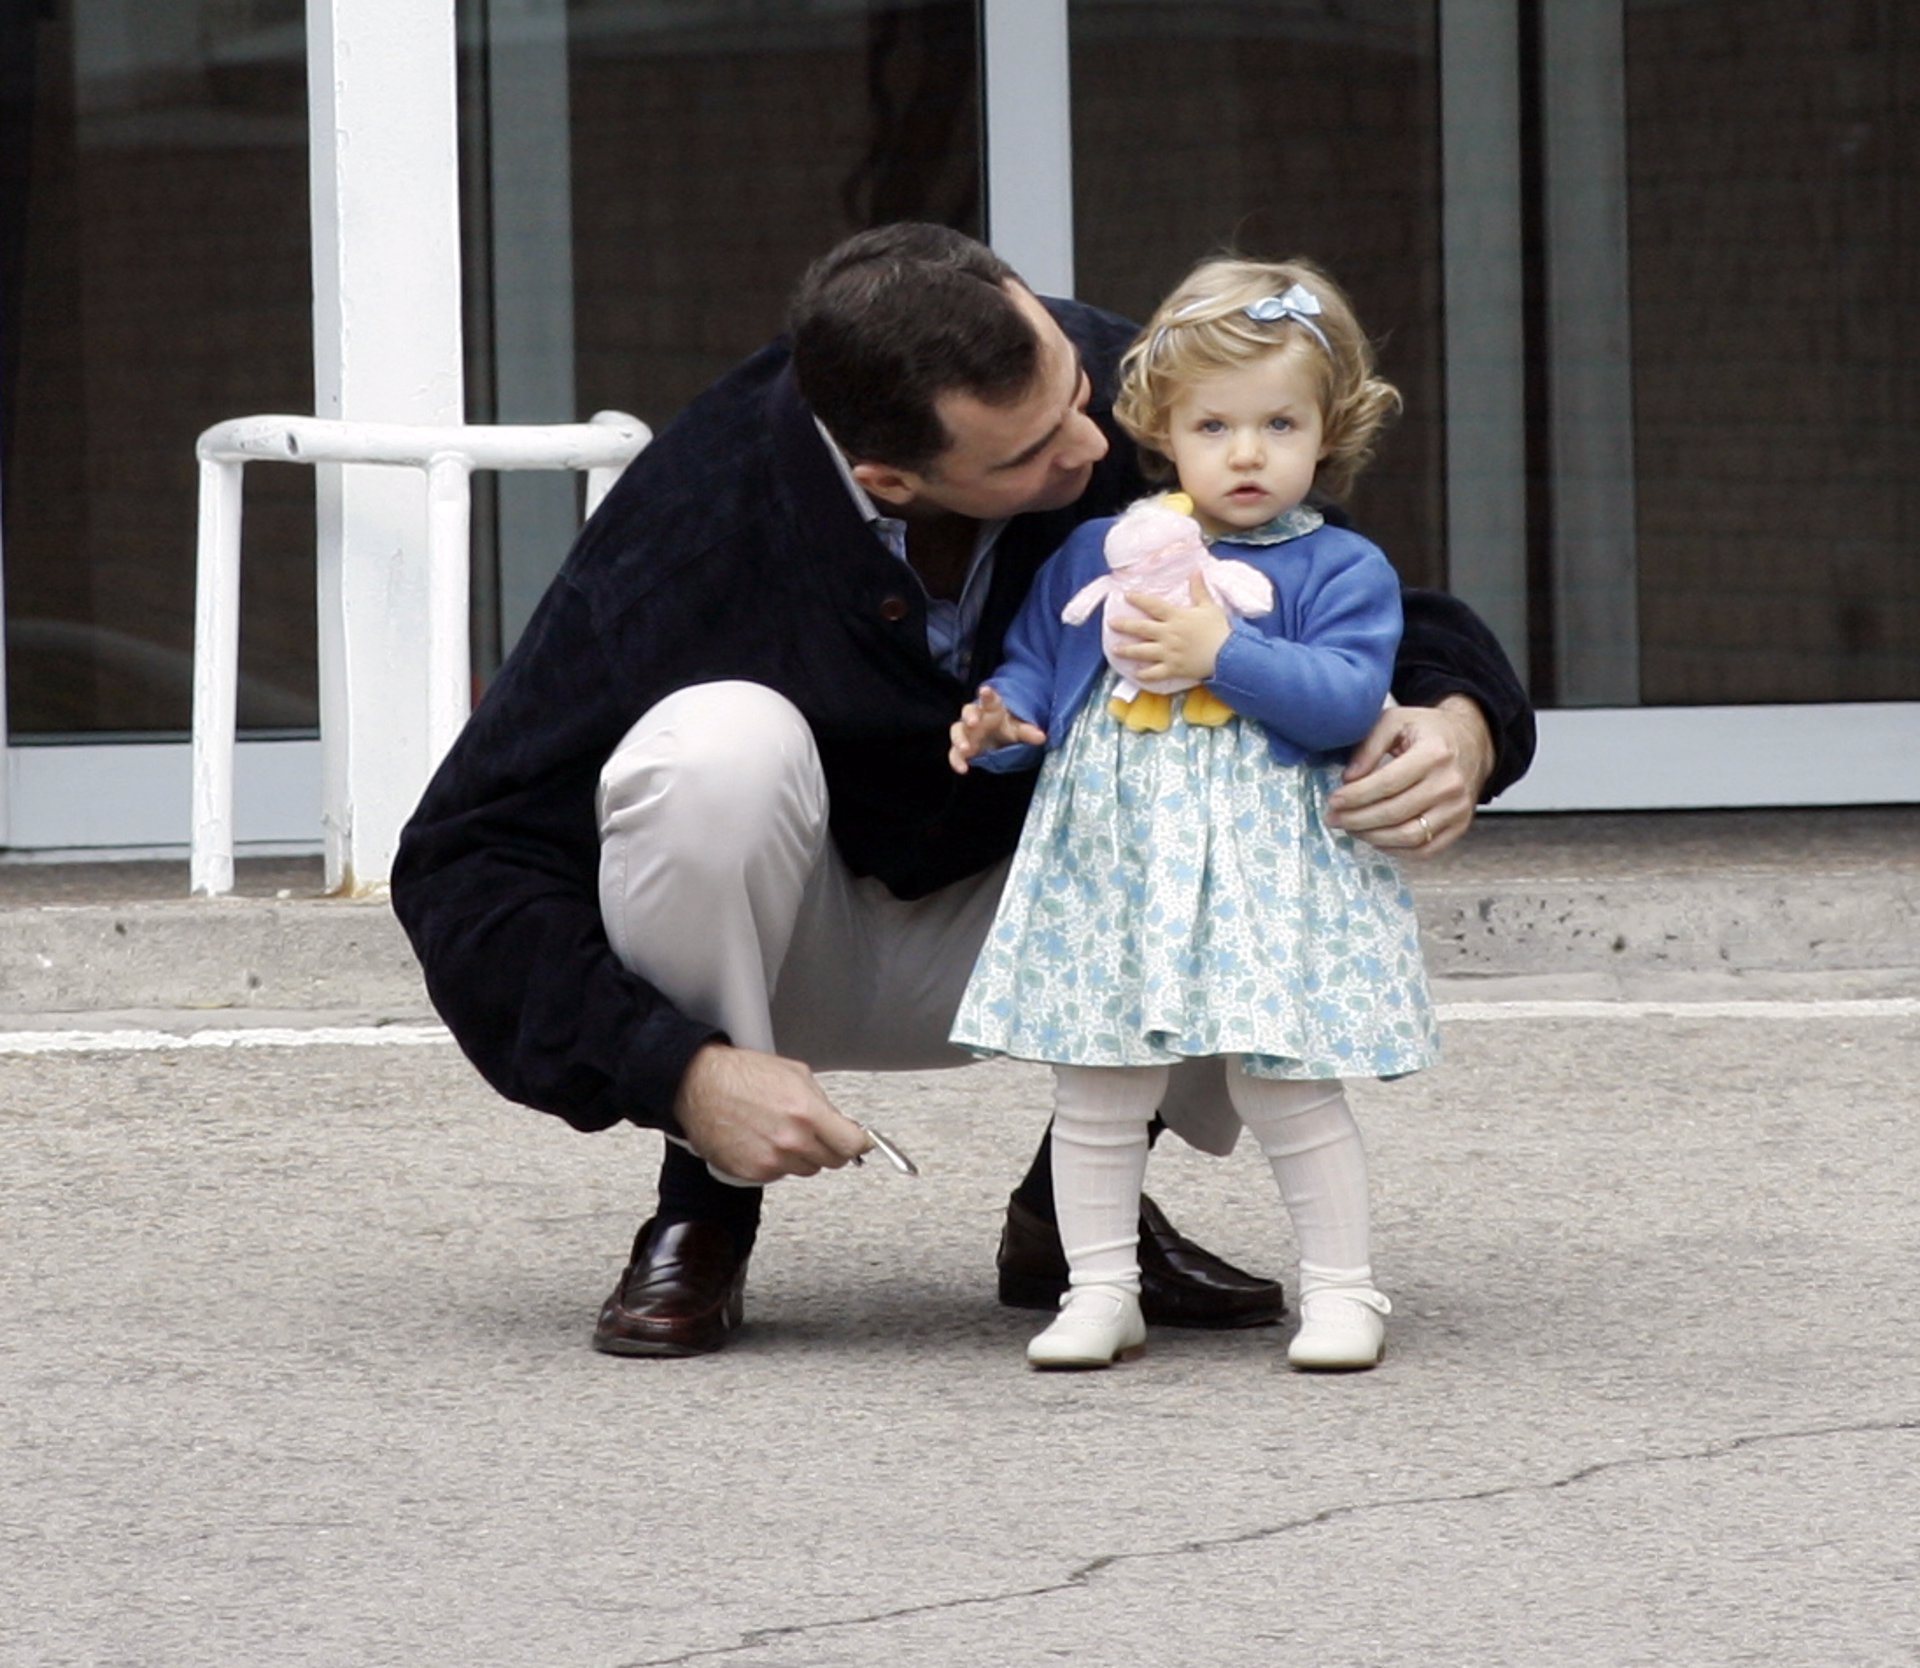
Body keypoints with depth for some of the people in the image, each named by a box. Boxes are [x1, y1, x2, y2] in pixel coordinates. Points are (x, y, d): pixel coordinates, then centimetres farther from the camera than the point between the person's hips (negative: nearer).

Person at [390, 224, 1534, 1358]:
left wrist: (1461, 722, -33)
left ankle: (1076, 1204, 0)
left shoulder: (1126, 401, -23)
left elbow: (1389, 609, -9)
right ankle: (703, 1212, -12)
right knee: (719, 748, -36)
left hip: (1004, 946, 3)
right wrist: (679, 1071, -38)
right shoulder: (701, 522, -31)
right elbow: (462, 867, -26)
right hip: (787, 951, -3)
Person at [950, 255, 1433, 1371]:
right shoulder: (1094, 556, 11)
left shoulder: (1340, 569, 1)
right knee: (1098, 1086, 3)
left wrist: (1220, 651, -19)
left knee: (1285, 1087, -5)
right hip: (1110, 852, 3)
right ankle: (1100, 1295, 13)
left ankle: (1343, 1290, 7)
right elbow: (1036, 662, 15)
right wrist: (1002, 723, -7)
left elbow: (1350, 697, -12)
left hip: (1270, 867, -3)